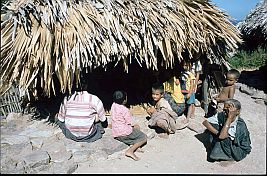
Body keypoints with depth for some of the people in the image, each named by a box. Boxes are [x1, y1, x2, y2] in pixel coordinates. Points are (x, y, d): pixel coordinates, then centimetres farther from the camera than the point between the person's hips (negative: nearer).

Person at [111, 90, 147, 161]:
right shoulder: (125, 110, -20)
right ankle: (130, 151, -12)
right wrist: (133, 127, 7)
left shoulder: (113, 105, 2)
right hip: (124, 133, -8)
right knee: (144, 137, 4)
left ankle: (133, 145, 6)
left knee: (137, 127, 26)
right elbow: (129, 124, -14)